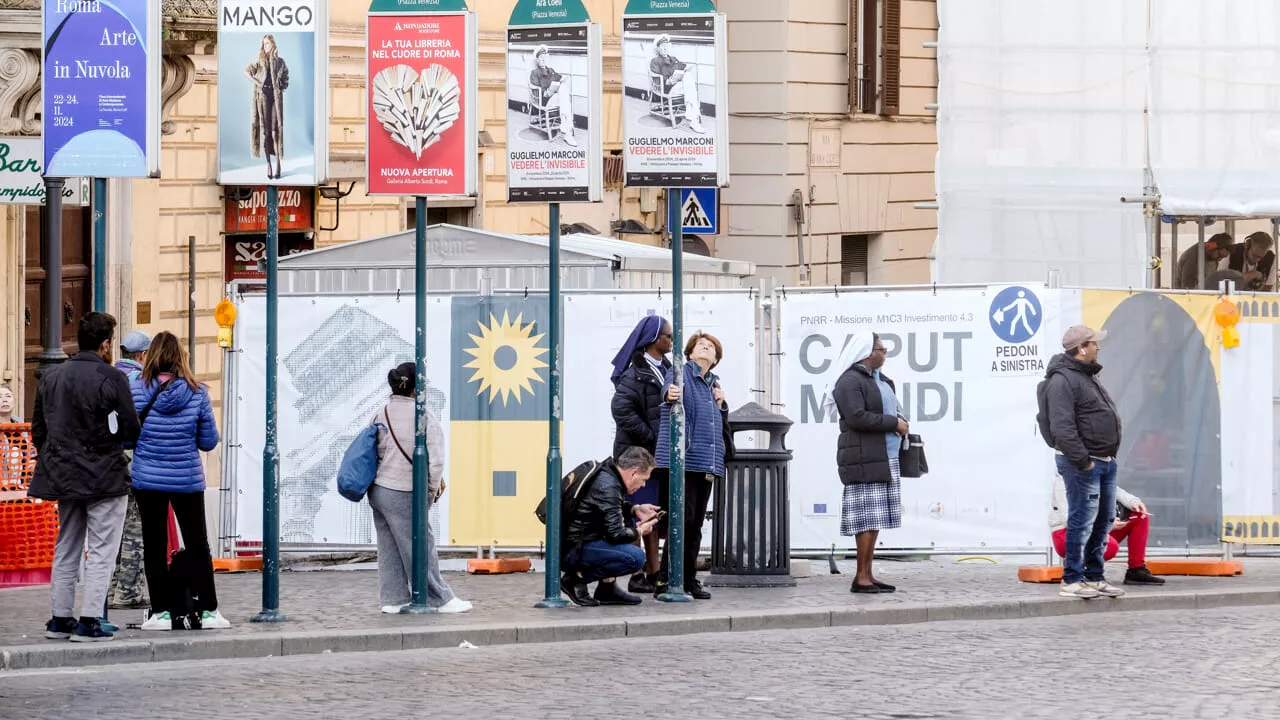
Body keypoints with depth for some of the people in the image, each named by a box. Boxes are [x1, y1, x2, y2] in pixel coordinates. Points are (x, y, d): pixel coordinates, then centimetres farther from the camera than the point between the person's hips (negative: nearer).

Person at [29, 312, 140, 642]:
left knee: (66, 549, 16)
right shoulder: (111, 378, -14)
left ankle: (60, 618, 18)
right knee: (101, 550, -1)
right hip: (104, 477, -6)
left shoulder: (51, 377, 6)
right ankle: (89, 622, -6)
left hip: (64, 475, 6)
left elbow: (38, 429, 11)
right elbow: (130, 430, -13)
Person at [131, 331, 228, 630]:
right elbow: (209, 442, -2)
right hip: (187, 481, 1)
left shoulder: (136, 389, -10)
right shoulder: (197, 392, -8)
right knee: (198, 546, 11)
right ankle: (207, 610, 13)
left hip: (147, 480, -1)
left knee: (154, 547, 8)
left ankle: (161, 611, 8)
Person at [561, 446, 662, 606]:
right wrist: (639, 531, -3)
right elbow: (615, 534, -22)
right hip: (572, 551, -10)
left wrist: (635, 509, 14)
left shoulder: (605, 472, 9)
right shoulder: (608, 487, -20)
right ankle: (577, 578, -8)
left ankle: (607, 587, 15)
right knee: (636, 557, -21)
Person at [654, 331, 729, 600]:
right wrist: (670, 394, -48)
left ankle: (689, 579, 15)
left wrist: (721, 403, 8)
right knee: (683, 519, -12)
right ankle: (665, 580, -9)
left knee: (696, 523, 10)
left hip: (707, 464, 7)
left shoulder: (713, 384, 20)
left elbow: (722, 425, 28)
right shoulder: (680, 374, -1)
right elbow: (669, 387, -24)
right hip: (682, 459, -7)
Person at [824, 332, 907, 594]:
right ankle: (861, 577, -11)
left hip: (885, 459, 9)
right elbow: (857, 417, -21)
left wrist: (899, 426, 10)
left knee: (876, 519, 7)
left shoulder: (881, 380, 20)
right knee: (868, 517, -11)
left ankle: (866, 575, 9)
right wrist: (893, 423, -14)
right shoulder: (850, 381, -10)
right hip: (864, 459, -9)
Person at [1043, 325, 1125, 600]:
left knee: (1103, 521, 13)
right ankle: (1072, 581, -4)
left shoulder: (1089, 377, 19)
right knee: (1082, 520, -9)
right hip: (1083, 463, -10)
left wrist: (1110, 455, 19)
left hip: (1105, 462, 10)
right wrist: (1082, 461, -21)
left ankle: (1095, 577, 21)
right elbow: (1062, 427, -21)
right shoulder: (1063, 380, -14)